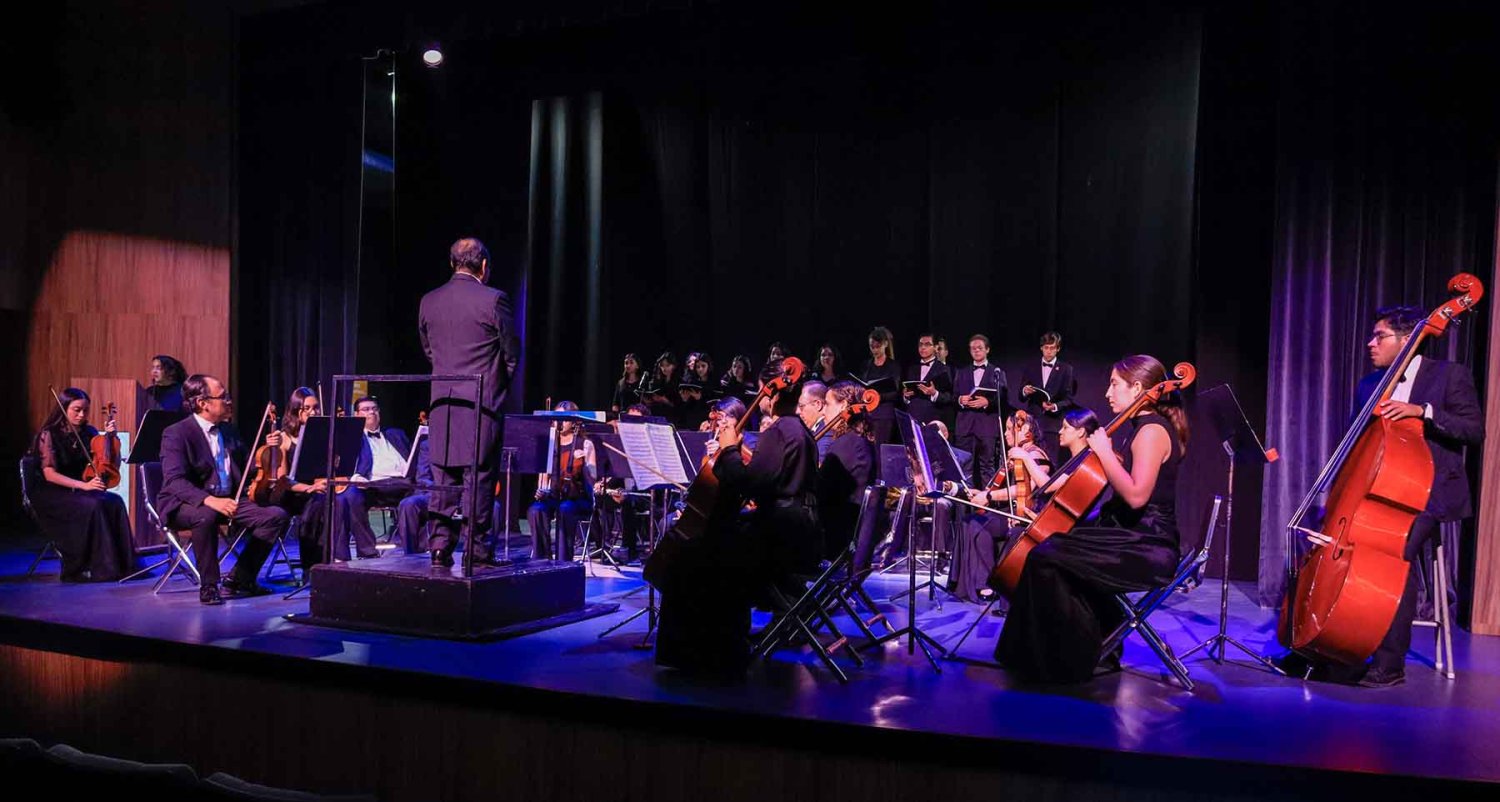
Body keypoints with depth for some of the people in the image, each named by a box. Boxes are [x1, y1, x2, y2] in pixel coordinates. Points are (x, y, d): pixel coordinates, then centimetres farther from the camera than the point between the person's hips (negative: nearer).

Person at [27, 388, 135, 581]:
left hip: (79, 491, 5)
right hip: (52, 494, -5)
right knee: (92, 506, -34)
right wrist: (83, 485, -28)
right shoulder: (49, 435, -7)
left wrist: (112, 437, -5)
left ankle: (117, 564, -26)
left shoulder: (89, 433, 7)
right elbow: (49, 474, -15)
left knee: (115, 502, -27)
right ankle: (82, 569, -27)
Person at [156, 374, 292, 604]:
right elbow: (174, 481, -24)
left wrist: (268, 448, -2)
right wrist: (209, 500, -40)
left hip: (227, 500, 6)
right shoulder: (176, 433, -10)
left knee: (277, 515, -13)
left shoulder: (227, 430, 12)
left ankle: (239, 580, -2)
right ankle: (209, 586, -21)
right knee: (206, 516, -41)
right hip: (186, 505, -6)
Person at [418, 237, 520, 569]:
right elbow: (512, 352, -2)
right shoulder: (493, 300, -9)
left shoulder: (429, 301, 6)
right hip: (482, 404, -4)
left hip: (442, 403, 5)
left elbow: (427, 349, 15)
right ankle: (478, 550, 4)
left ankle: (440, 548, 10)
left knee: (444, 479, 10)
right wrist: (500, 383, 16)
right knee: (477, 478, 0)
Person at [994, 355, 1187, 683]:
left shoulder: (1152, 431, -15)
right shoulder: (1138, 428, 15)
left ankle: (1074, 659, -4)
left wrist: (1105, 452, -18)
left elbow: (1136, 496, -27)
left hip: (1147, 547, -10)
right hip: (1129, 536, 10)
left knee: (1046, 558, -19)